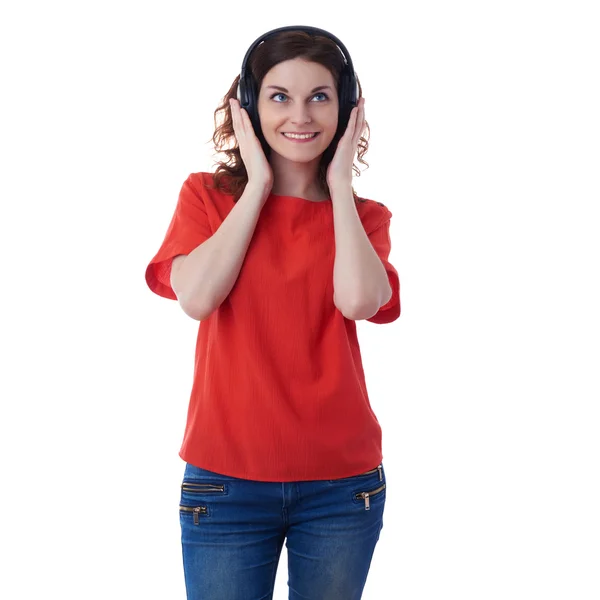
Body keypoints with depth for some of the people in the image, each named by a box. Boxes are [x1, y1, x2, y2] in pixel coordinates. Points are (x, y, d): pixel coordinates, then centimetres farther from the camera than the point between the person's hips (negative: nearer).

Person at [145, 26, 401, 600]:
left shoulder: (362, 215, 6)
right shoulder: (207, 195, 4)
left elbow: (358, 300, -16)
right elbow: (196, 297, -14)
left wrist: (339, 184, -6)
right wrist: (258, 186, -8)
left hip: (341, 484, 1)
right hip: (227, 478, -1)